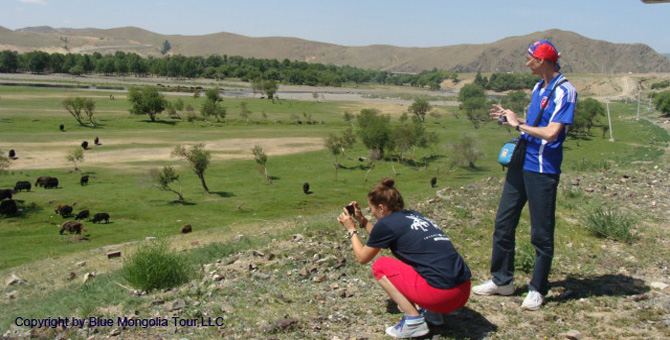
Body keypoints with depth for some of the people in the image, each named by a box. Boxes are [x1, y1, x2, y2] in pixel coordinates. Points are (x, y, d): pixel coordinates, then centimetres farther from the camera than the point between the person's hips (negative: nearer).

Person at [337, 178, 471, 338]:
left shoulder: (386, 223, -3)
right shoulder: (414, 215, 18)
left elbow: (362, 257, 13)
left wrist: (351, 230, 26)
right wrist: (362, 220, 37)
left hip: (442, 295, -8)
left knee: (379, 266, 8)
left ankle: (414, 321, -2)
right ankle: (431, 312, 17)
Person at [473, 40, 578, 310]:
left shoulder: (564, 91, -13)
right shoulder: (538, 87, 14)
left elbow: (551, 133, -22)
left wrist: (518, 124, -12)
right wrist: (512, 118, 10)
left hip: (543, 171, -9)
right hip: (521, 164, 9)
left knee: (541, 233, 2)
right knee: (503, 224, 12)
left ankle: (537, 290, 16)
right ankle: (502, 280, 26)